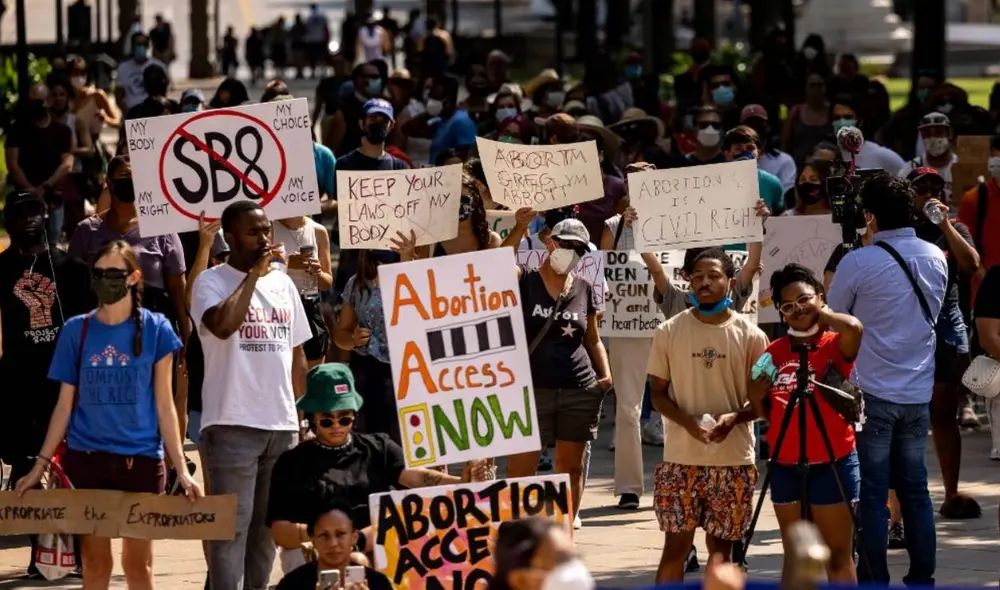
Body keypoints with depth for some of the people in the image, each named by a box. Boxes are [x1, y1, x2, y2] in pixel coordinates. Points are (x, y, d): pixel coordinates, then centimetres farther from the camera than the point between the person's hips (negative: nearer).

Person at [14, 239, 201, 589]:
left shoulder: (155, 330, -1)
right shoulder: (76, 331, 2)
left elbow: (164, 405, 1)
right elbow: (65, 405, 6)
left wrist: (181, 469, -3)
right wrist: (41, 465, 2)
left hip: (141, 459, -1)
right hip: (86, 459, 1)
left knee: (138, 562, 3)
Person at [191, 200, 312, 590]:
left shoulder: (282, 284, 14)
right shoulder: (211, 283, -4)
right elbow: (222, 325, -26)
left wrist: (303, 415, 14)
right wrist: (253, 275, -16)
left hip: (282, 425, 6)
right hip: (233, 424, -6)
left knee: (268, 527, 10)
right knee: (231, 525, -7)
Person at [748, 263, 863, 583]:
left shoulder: (835, 345, -5)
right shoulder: (774, 352, 9)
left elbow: (853, 328, -29)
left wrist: (821, 313, -10)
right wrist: (757, 397, -6)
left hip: (831, 464, -5)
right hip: (786, 466, 5)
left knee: (838, 556, 0)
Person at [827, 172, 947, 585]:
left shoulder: (858, 263, -14)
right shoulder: (936, 258, 3)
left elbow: (833, 317, -1)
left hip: (871, 393, -5)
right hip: (918, 393, 5)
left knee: (871, 493, 1)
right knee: (914, 488, 12)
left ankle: (874, 581, 2)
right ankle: (922, 578, 13)